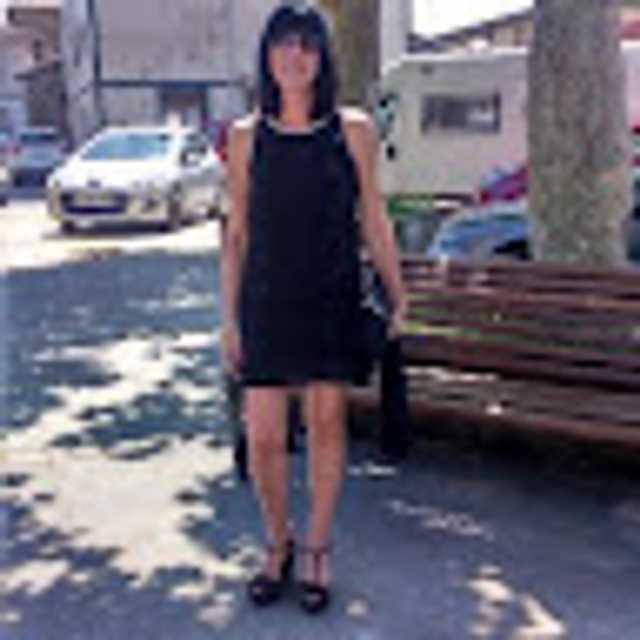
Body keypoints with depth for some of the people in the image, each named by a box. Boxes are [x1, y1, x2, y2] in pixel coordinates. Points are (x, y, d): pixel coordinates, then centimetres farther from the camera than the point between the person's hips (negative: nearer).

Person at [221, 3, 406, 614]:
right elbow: (237, 234, 5)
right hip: (267, 303, 1)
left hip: (333, 303, 0)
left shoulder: (352, 130, -1)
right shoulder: (247, 136, 2)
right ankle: (278, 545, 26)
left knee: (326, 426, 8)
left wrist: (398, 300, 4)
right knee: (263, 439, 1)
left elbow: (373, 222, 4)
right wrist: (230, 319, 4)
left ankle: (317, 551, 27)